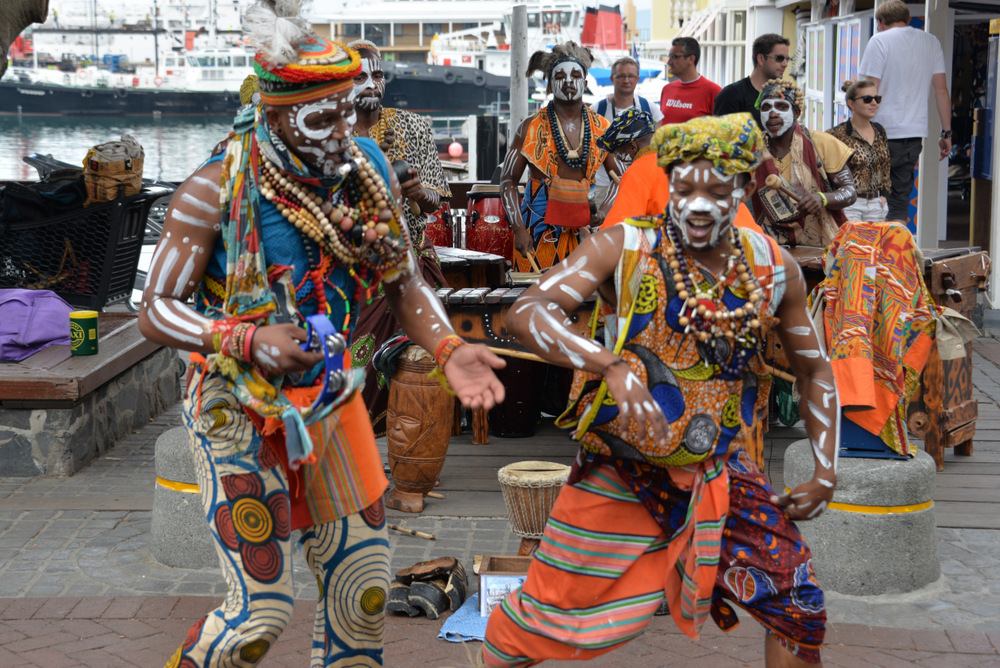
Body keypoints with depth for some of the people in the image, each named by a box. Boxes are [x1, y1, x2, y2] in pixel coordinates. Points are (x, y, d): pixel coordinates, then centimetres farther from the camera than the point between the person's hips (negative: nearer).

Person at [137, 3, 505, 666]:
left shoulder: (367, 171, -5)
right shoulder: (218, 189, -18)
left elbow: (406, 282, 4)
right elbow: (156, 311, -15)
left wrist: (450, 350, -14)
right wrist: (249, 342, -32)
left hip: (331, 399, 5)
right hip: (241, 412, -5)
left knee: (364, 594, 11)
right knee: (261, 614, -4)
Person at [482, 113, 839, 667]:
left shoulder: (773, 268, -2)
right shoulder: (624, 248, -13)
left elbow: (813, 370, 12)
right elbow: (526, 313, -25)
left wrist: (826, 470, 5)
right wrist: (613, 366, -38)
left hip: (720, 475, 3)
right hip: (620, 475, -3)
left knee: (800, 612, 4)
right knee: (542, 620, 3)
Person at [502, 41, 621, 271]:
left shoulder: (601, 128, 7)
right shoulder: (531, 128, -1)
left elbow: (620, 177, 14)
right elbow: (508, 180, -1)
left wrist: (604, 210, -5)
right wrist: (519, 229, -12)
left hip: (582, 229, 2)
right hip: (539, 230, -2)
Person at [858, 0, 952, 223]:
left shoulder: (880, 41, -3)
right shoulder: (932, 42, 12)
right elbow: (941, 90, 11)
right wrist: (946, 132, 13)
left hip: (884, 131, -5)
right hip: (915, 133, 5)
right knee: (900, 200, 8)